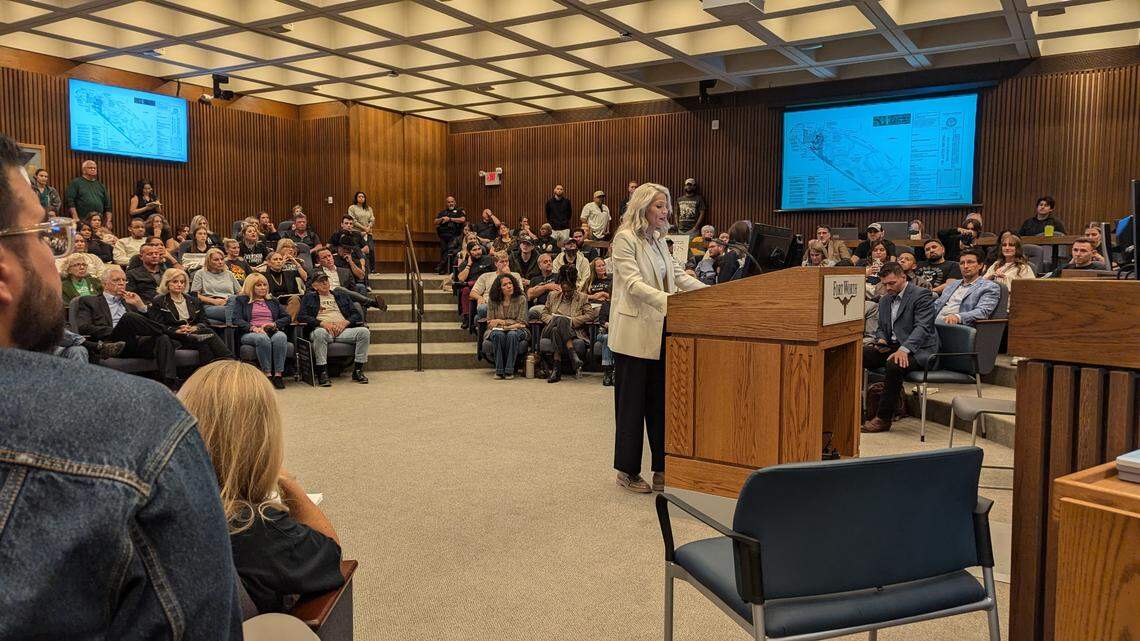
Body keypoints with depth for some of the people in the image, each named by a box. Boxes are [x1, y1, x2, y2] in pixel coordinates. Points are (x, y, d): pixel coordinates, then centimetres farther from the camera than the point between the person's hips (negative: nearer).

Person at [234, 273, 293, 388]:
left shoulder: (273, 301, 28)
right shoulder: (241, 300, 18)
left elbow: (287, 318, 17)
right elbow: (237, 319, 1)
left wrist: (274, 324, -5)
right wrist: (253, 328, -17)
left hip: (272, 332, 2)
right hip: (249, 334, -2)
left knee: (281, 336, -34)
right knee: (262, 338, -38)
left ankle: (278, 374, -40)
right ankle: (267, 374, -38)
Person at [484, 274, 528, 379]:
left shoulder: (521, 299, 0)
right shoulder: (493, 301, 5)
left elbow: (521, 322, -4)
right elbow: (489, 322, 2)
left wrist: (502, 321, -10)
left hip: (516, 330, -1)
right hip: (498, 330, 1)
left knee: (512, 335, -36)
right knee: (498, 335, -35)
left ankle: (509, 370, -31)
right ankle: (499, 370, -30)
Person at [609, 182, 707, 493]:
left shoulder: (658, 240, 15)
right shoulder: (625, 239, -9)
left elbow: (679, 276, 15)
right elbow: (634, 284, -19)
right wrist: (669, 301, -31)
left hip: (660, 333, 7)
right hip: (635, 332, -7)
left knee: (660, 399, 9)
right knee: (632, 401, 1)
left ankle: (661, 468, 17)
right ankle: (627, 470, 13)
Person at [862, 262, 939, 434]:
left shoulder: (921, 296, -8)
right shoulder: (884, 300, 17)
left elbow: (922, 327, -19)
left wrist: (904, 349, -34)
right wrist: (881, 340, 0)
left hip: (918, 349, -7)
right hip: (892, 346, 7)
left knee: (894, 364, -36)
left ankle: (884, 418, -24)